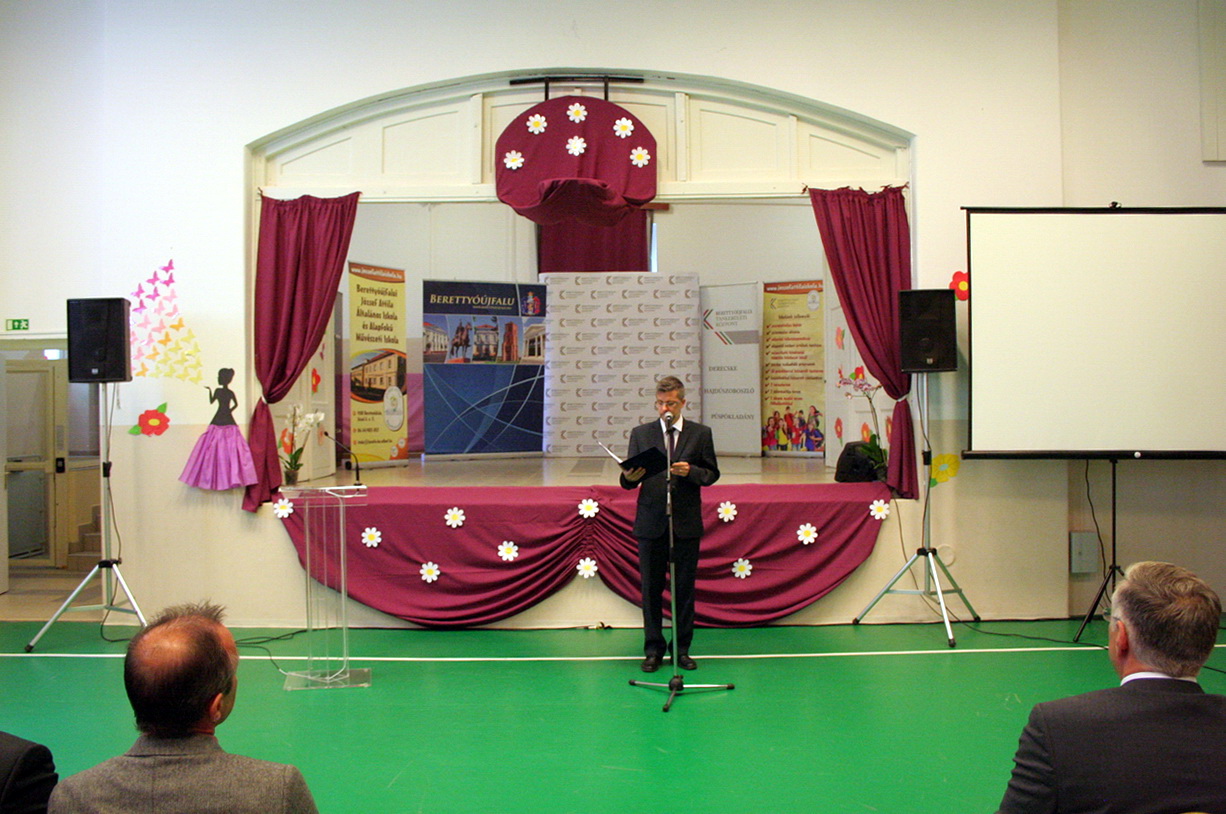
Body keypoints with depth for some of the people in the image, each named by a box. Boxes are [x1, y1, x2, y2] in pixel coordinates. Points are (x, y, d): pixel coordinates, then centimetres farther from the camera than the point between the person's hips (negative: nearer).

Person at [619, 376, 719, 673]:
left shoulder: (700, 433, 5)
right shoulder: (641, 433, 7)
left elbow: (712, 474, 5)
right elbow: (628, 480, 5)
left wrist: (691, 472, -14)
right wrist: (629, 477, -19)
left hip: (686, 524, 0)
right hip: (651, 523, 0)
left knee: (685, 588, 4)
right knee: (651, 588, 4)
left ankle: (682, 648, 15)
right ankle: (653, 649, 14)